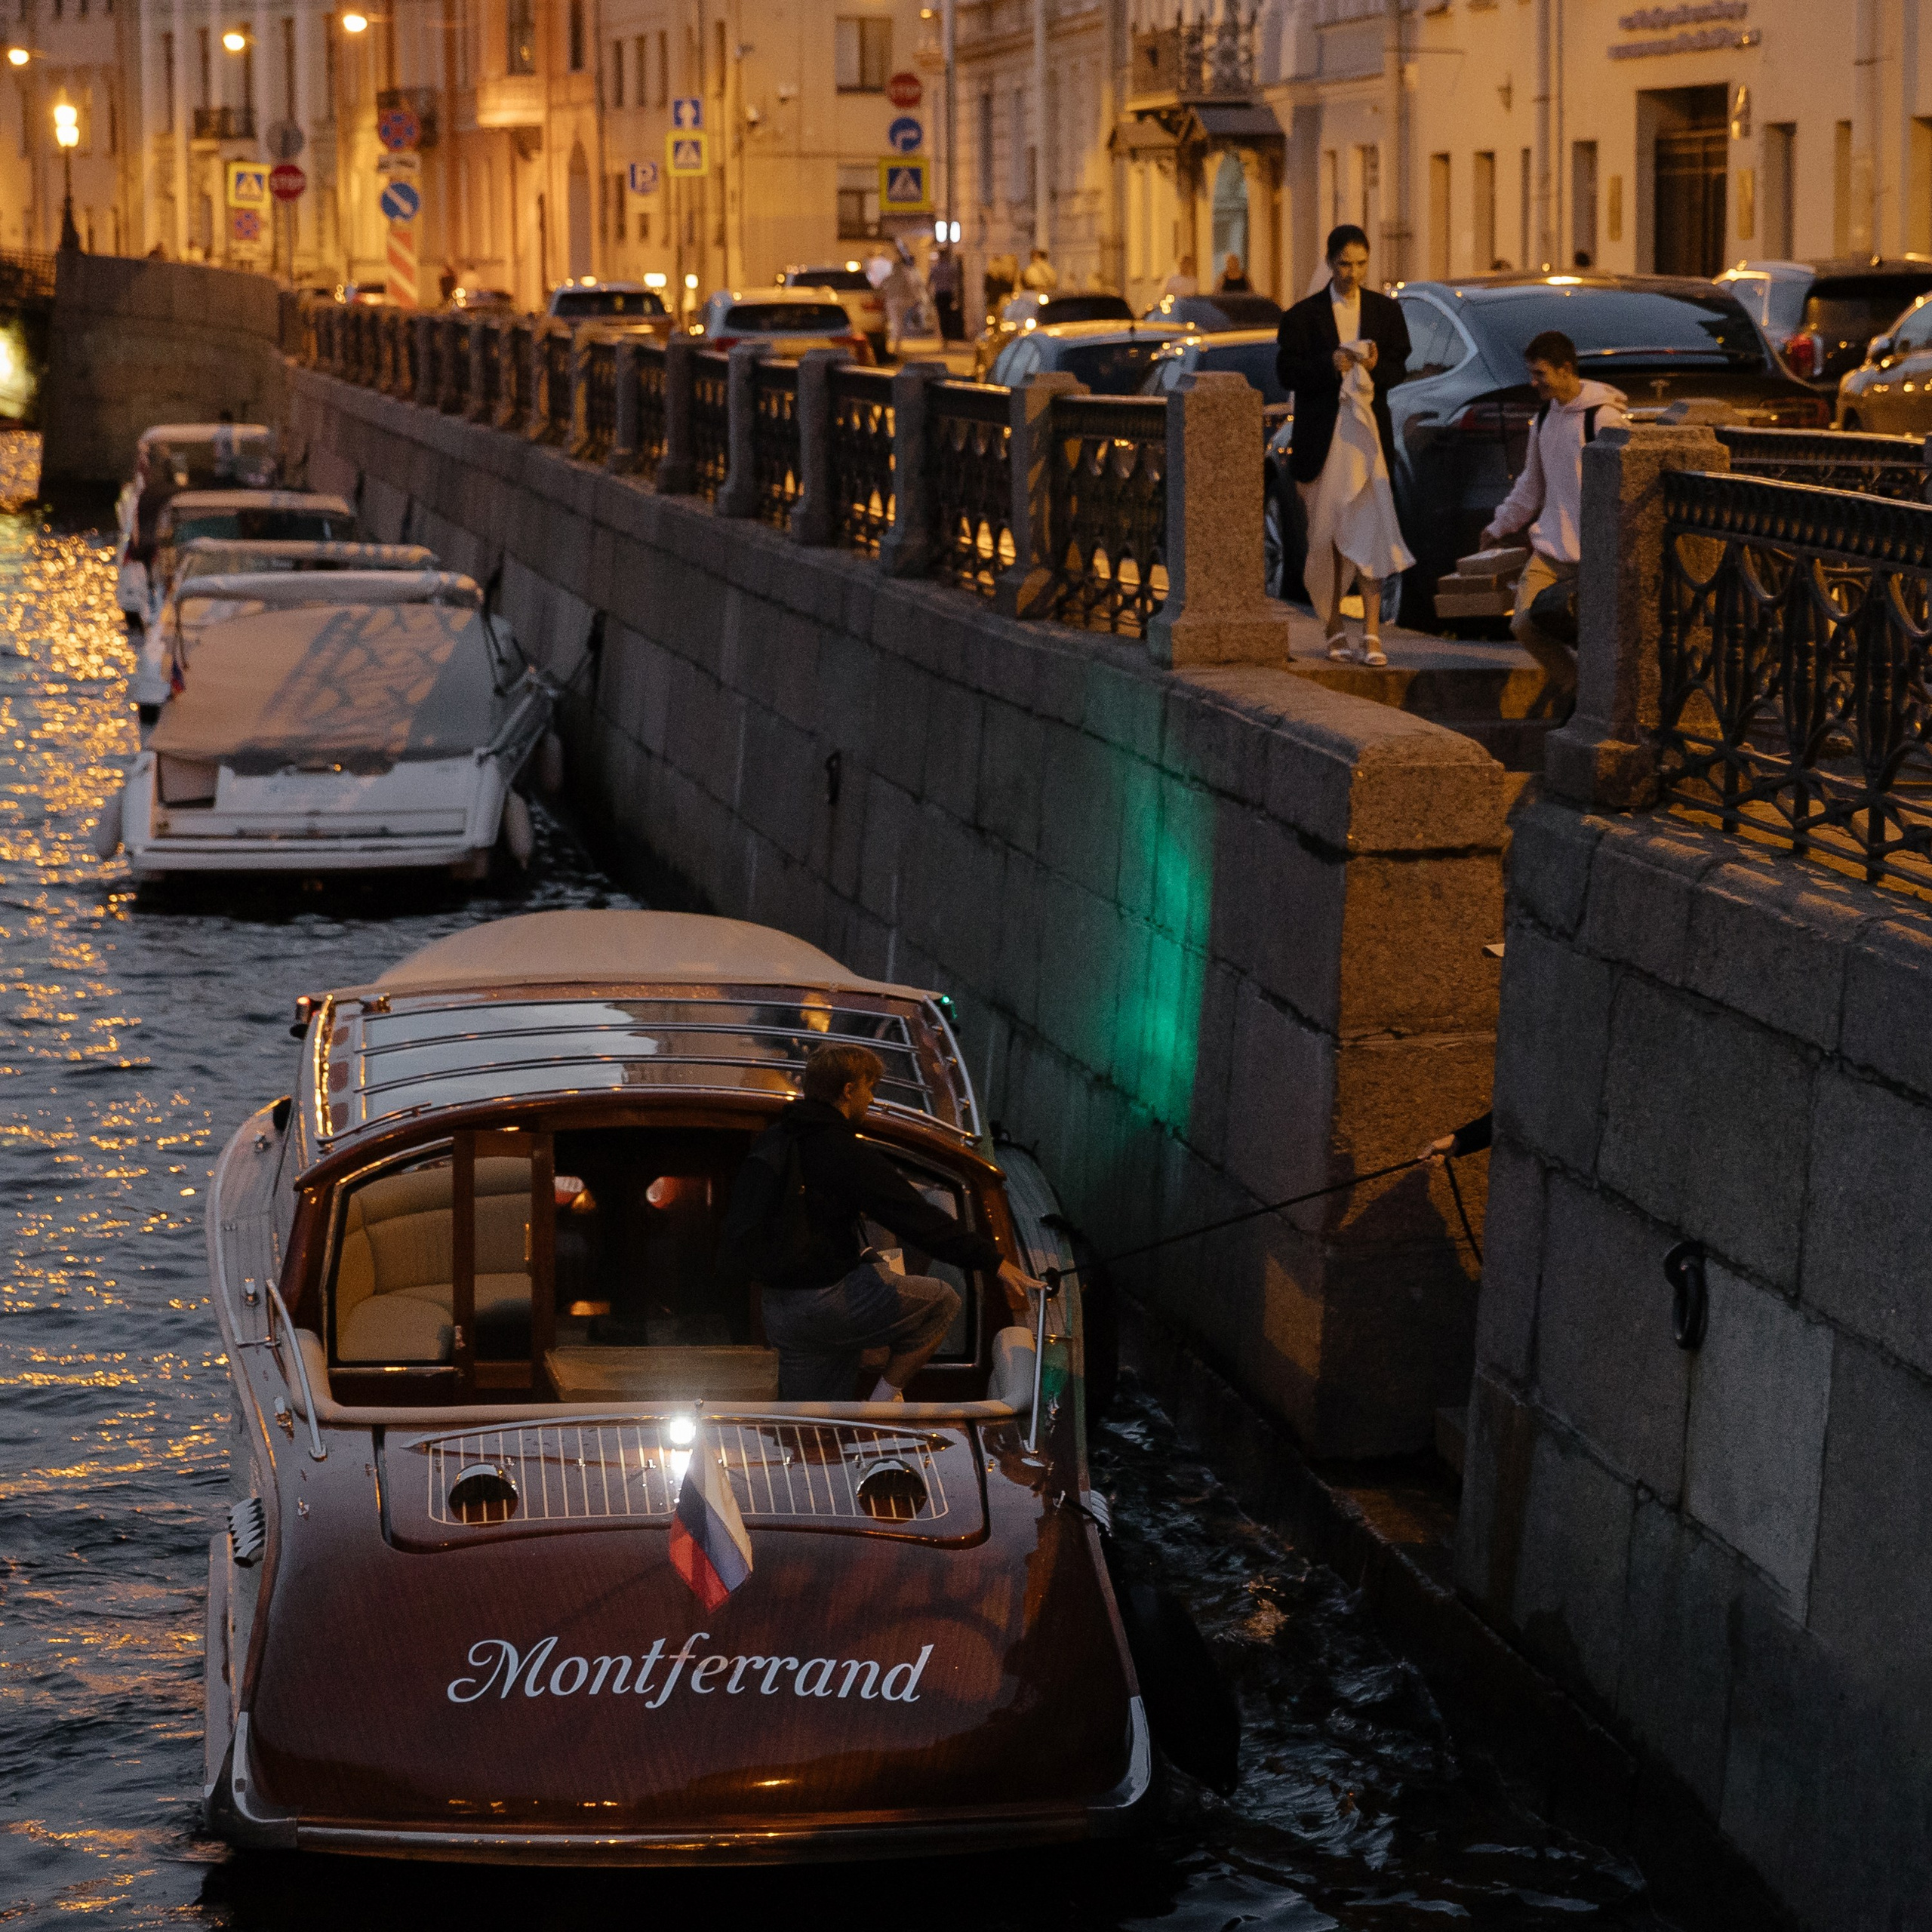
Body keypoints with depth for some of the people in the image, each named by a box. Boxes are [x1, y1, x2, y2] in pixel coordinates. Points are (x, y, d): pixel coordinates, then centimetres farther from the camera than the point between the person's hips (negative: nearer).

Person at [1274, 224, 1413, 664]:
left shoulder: (1386, 311, 8)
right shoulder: (1303, 315, 1)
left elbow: (1400, 366, 8)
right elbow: (1287, 371, -5)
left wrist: (1375, 367, -14)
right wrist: (1330, 364, -20)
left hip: (1368, 432, 1)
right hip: (1322, 437, 0)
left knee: (1371, 531, -12)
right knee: (1327, 537, 7)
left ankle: (1371, 634, -13)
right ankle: (1333, 630, 19)